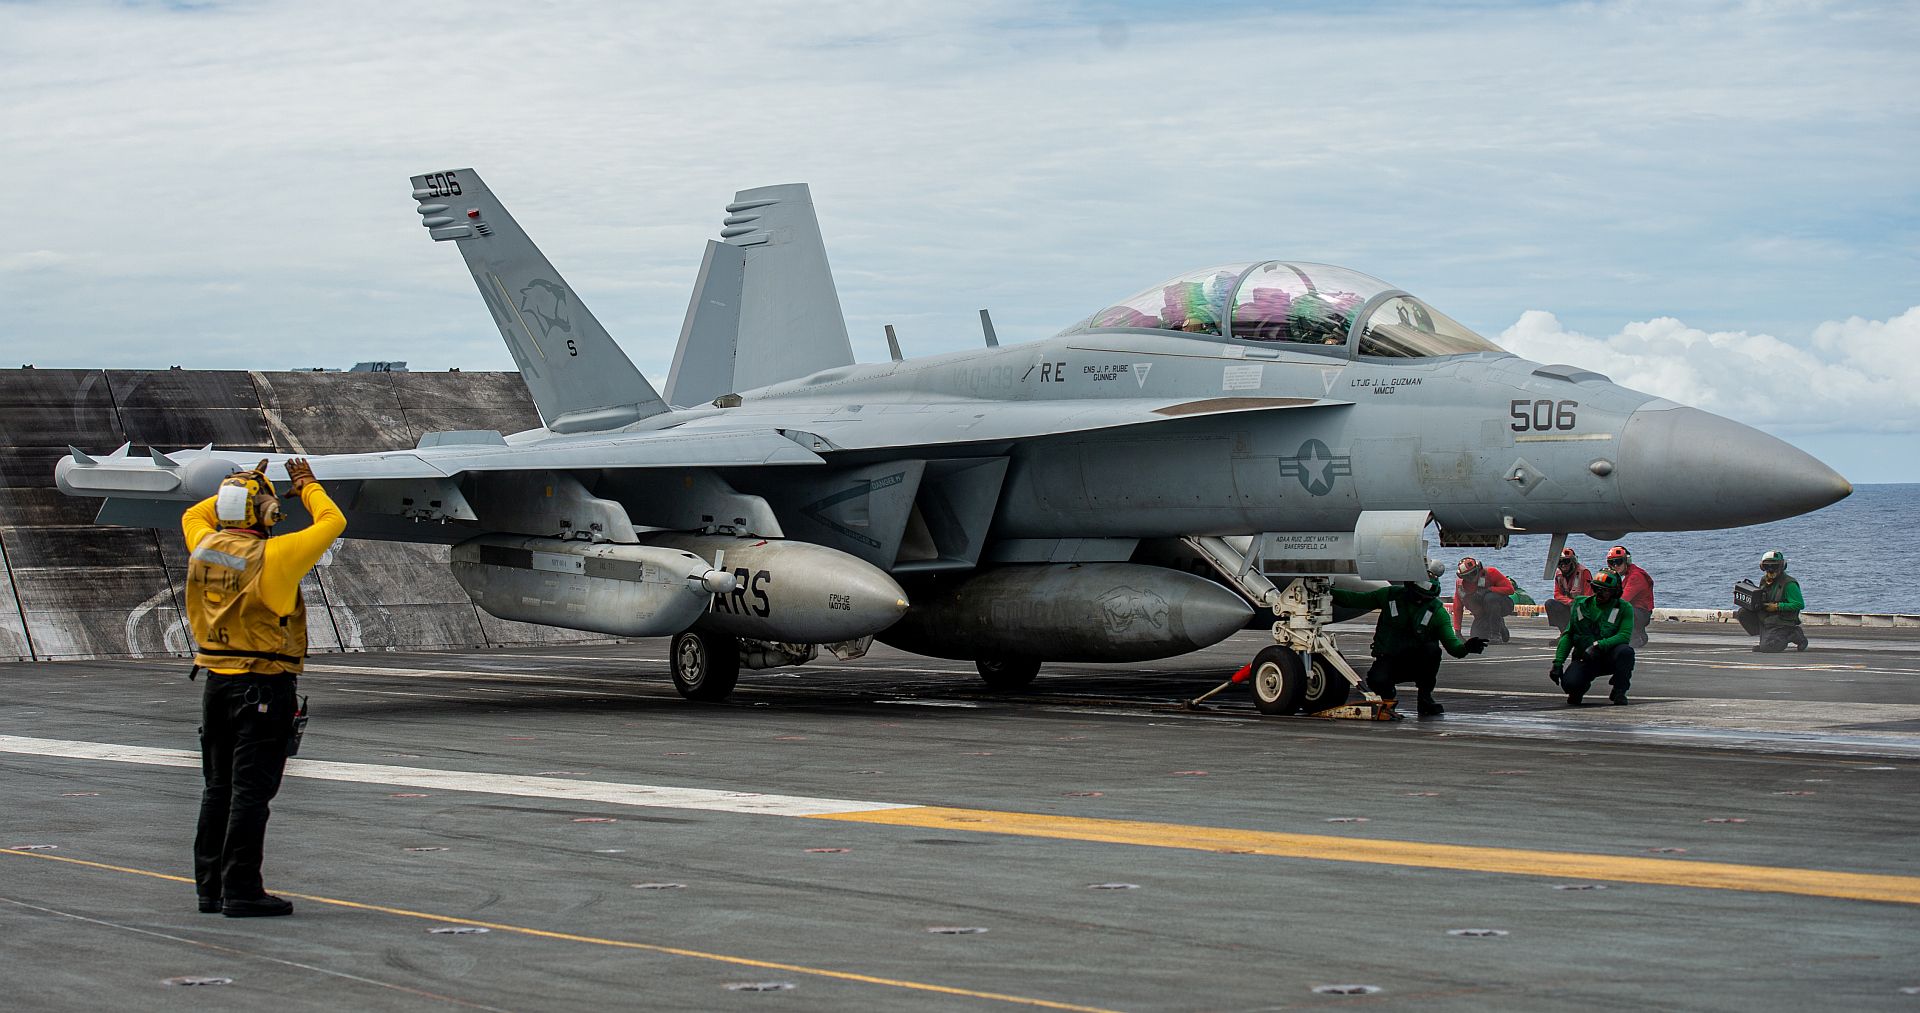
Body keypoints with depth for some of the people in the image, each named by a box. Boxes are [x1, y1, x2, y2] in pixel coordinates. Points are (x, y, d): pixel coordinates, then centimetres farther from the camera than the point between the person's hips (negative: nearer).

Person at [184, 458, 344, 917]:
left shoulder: (205, 547, 2)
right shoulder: (272, 556, -16)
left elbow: (194, 514, 27)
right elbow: (332, 522, -4)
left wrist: (239, 488, 28)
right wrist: (308, 487, 13)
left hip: (217, 683, 7)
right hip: (263, 687, -7)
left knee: (219, 788, 13)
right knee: (250, 789, -5)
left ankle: (211, 886, 18)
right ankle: (241, 891, -5)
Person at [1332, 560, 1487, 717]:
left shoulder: (1437, 611, -3)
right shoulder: (1391, 595, -1)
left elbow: (1451, 643, -13)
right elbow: (1355, 600, 7)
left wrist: (1465, 647, -36)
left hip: (1415, 662, 1)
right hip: (1387, 659, -1)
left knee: (1431, 649, -32)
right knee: (1377, 681, -33)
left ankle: (1425, 698, -11)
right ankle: (1387, 696, 8)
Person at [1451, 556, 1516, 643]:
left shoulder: (1490, 573, -19)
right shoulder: (1460, 583, -7)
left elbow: (1510, 589, -22)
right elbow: (1457, 608, 0)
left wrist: (1488, 590, -29)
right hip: (1482, 615, 5)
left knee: (1490, 597, -35)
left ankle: (1496, 634, -29)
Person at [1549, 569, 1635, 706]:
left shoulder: (1624, 608, -4)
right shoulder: (1581, 605, 5)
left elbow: (1624, 636, -18)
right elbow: (1568, 636, 8)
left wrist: (1598, 645, -30)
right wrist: (1558, 663, -2)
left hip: (1610, 658, -1)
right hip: (1585, 659, 1)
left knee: (1625, 651, -35)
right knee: (1569, 683, -28)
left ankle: (1619, 691, -10)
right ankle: (1579, 689, 14)